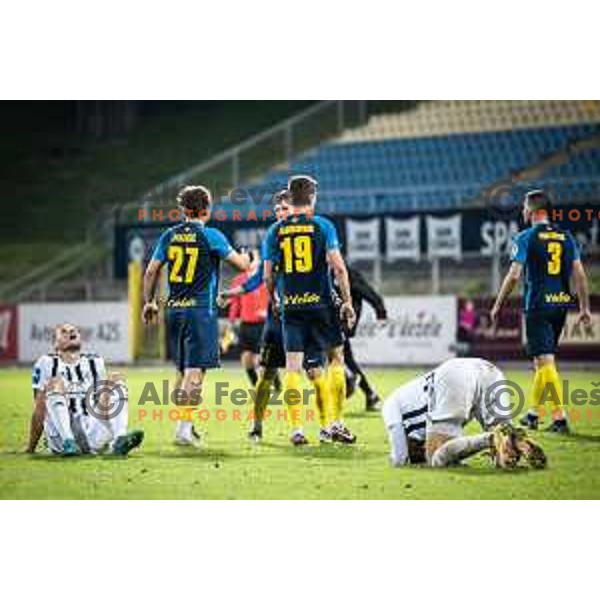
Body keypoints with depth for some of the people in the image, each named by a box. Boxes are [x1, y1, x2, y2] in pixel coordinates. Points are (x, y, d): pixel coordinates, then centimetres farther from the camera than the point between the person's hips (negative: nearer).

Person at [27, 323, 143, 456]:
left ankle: (119, 440, -31)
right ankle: (68, 443, -47)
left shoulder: (95, 362, 21)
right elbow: (40, 409, 6)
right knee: (56, 382, -23)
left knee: (117, 380, -5)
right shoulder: (48, 363, 10)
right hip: (60, 435, -3)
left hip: (92, 432, 3)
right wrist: (31, 447, 5)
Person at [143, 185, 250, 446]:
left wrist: (149, 302, 21)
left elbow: (151, 271, 9)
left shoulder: (170, 236, 7)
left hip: (175, 310, 5)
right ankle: (183, 428, -12)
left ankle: (185, 425, 23)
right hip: (201, 310, -5)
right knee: (195, 371, -6)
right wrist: (247, 257, 22)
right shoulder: (211, 236, -7)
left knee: (181, 370, 15)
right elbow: (242, 265, -1)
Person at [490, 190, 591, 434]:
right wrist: (585, 308, 9)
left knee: (546, 361, -7)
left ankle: (560, 417, -15)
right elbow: (579, 273, 5)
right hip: (561, 304, 6)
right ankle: (532, 413, 24)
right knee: (542, 360, 17)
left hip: (537, 306, -6)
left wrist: (497, 306, -2)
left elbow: (514, 275, -11)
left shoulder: (525, 237, -6)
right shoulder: (566, 237, 9)